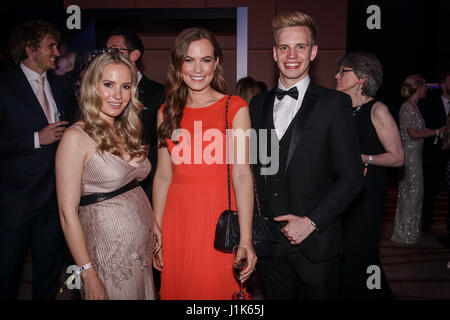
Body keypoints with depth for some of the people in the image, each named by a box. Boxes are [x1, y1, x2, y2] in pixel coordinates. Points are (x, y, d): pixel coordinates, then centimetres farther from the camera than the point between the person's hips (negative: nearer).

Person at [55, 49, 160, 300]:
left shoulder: (125, 132, 7)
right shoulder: (77, 138, -15)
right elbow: (68, 213, -16)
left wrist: (153, 223, 1)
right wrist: (89, 275, -16)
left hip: (144, 248, 7)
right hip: (110, 251, -7)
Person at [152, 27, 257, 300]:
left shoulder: (235, 108, -4)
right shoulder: (167, 112, 7)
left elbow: (242, 175, -10)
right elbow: (163, 175, 8)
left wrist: (246, 240, -17)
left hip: (219, 218, -3)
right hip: (177, 218, 4)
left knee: (219, 290, 7)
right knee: (177, 290, 13)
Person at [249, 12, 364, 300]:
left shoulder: (335, 104, -5)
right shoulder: (258, 105, 8)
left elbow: (352, 177, -7)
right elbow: (252, 167, 11)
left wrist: (311, 221, -13)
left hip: (316, 243, -3)